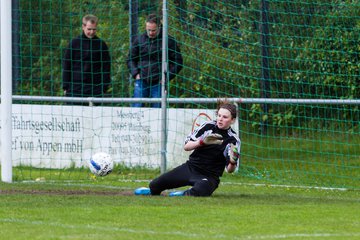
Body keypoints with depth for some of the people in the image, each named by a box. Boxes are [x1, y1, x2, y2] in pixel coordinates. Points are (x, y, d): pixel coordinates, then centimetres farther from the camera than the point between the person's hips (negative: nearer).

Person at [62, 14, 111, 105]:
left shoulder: (101, 45, 6)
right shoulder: (74, 43, 4)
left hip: (95, 90, 0)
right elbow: (66, 66, 7)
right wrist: (65, 87, 2)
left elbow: (106, 67, 8)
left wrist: (104, 87, 1)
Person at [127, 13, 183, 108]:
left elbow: (178, 62, 4)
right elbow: (130, 59, 18)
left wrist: (167, 76, -6)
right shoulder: (139, 40, 7)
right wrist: (135, 74, 2)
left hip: (159, 83, -2)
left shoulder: (169, 41, -2)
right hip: (141, 81, 2)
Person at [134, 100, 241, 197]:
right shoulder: (208, 126, -4)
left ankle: (186, 194, -4)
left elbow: (229, 169, -15)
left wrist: (233, 162, -39)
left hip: (209, 176, -4)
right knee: (154, 185, 1)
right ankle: (152, 191, 39)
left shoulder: (233, 140, -12)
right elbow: (186, 146, -5)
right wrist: (202, 142, -24)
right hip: (190, 167, 4)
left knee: (199, 191, -40)